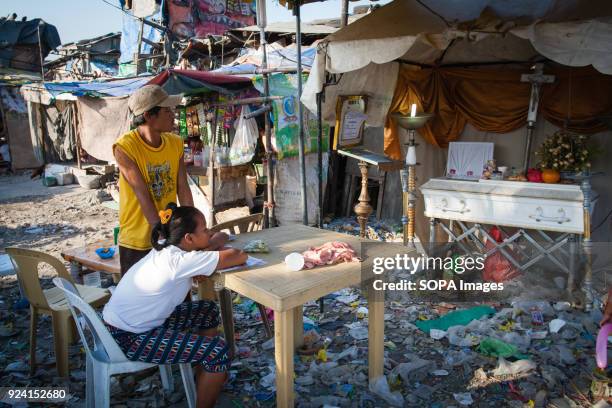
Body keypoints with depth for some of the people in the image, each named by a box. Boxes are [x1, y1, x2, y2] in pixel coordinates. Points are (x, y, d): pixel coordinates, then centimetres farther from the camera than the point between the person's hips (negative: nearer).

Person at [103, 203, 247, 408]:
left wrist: (212, 246, -11)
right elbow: (240, 257, -25)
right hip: (128, 338, -9)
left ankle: (204, 377, 29)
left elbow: (221, 237, 10)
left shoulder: (166, 246, -2)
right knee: (219, 352, -14)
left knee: (208, 311, 16)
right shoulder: (181, 261, -27)